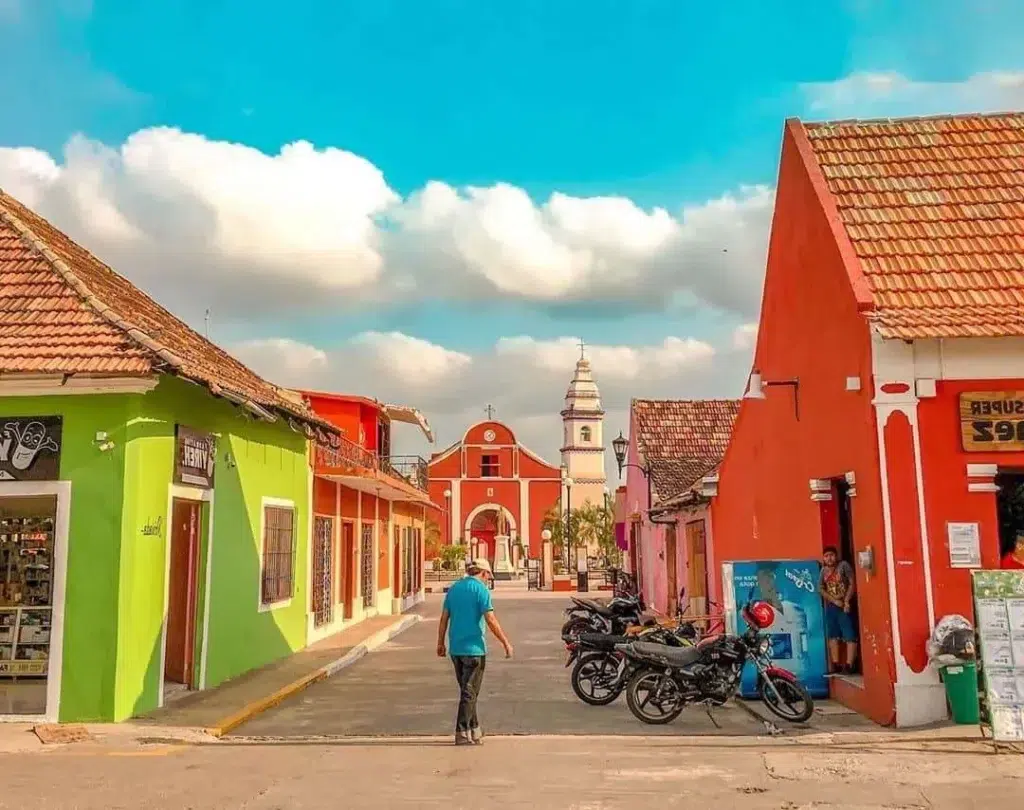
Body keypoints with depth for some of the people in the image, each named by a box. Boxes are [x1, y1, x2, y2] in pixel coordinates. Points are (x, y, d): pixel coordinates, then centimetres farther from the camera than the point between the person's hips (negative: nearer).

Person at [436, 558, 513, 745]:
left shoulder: (453, 588, 11)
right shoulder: (481, 589, -10)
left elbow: (444, 618, 11)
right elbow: (491, 620, -15)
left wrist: (440, 643, 17)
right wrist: (506, 643, -8)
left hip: (455, 648, 7)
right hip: (474, 647, -7)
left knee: (467, 690, 16)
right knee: (469, 692, 0)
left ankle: (474, 730, 24)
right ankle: (463, 734, 1)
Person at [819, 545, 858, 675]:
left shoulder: (844, 565, -5)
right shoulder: (823, 570, 8)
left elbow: (852, 584, -8)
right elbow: (820, 589, 5)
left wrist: (846, 601, -17)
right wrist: (834, 600, -9)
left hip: (845, 605, -5)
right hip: (831, 606, 5)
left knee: (850, 635, -9)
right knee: (833, 635, 7)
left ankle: (849, 665, -10)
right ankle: (836, 665, 13)